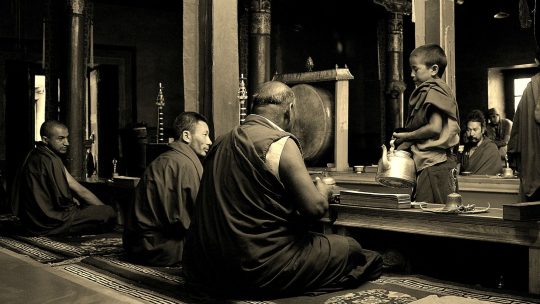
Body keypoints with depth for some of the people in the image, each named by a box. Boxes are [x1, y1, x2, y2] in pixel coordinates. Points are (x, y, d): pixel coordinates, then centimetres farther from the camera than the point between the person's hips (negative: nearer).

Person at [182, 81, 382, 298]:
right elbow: (316, 207, -16)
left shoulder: (221, 143, 9)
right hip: (260, 269, -8)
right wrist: (323, 190, 6)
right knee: (348, 248, 6)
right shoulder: (281, 143, -13)